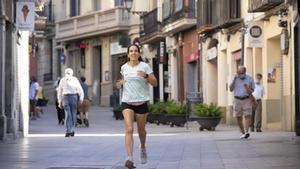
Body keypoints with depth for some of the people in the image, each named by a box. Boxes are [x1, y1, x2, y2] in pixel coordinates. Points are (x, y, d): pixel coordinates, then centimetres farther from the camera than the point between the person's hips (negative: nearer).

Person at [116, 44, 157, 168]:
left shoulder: (144, 66, -2)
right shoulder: (124, 67, 6)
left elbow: (155, 83, -4)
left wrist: (146, 76, -21)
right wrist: (120, 84, 2)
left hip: (141, 102, -1)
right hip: (127, 102, 1)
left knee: (141, 130, 11)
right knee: (129, 129, -16)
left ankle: (143, 148, 44)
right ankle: (130, 158, -24)